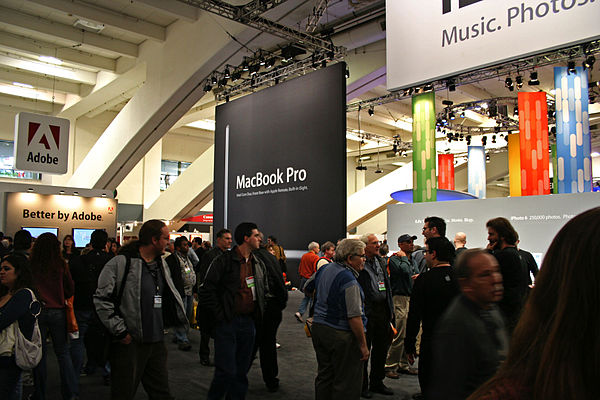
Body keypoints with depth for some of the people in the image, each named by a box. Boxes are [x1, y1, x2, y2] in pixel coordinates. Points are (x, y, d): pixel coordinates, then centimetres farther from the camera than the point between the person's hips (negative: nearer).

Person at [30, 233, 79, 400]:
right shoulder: (61, 264, -5)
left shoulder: (31, 264, -7)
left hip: (37, 311, 0)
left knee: (40, 353, 11)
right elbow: (70, 290, 1)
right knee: (63, 352, 9)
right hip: (58, 312, 0)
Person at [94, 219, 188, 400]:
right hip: (129, 343, -6)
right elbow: (101, 299, -13)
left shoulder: (162, 265, 11)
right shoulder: (120, 263, -12)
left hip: (157, 342, 6)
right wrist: (120, 331, -14)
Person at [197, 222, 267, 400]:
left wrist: (258, 314, 13)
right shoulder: (223, 261, -9)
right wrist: (219, 315, -11)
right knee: (227, 370, -5)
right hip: (226, 323, -6)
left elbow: (263, 291, 23)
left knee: (242, 370, 13)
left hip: (248, 323, 6)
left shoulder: (259, 264, 11)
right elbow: (206, 290, -9)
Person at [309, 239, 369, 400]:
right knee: (347, 384, 2)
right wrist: (363, 345, -16)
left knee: (324, 376, 20)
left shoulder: (324, 269, 6)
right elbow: (354, 317, -22)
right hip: (341, 336, -9)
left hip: (318, 327, 9)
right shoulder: (348, 280, -21)